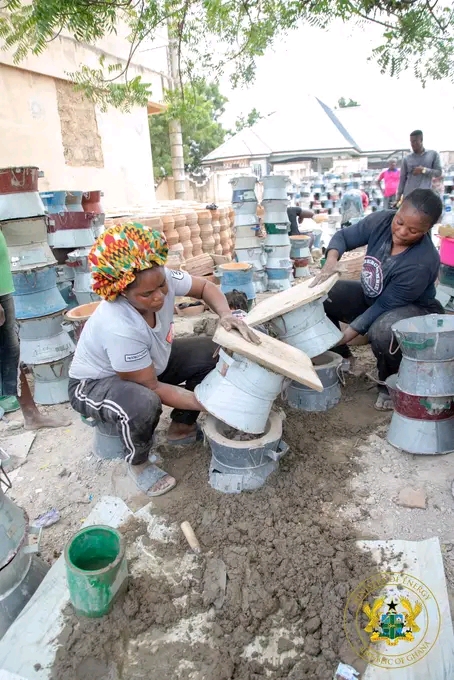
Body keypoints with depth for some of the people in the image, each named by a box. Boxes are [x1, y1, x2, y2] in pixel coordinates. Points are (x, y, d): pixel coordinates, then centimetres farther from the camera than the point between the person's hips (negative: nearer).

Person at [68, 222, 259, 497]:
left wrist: (226, 315, -26)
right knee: (143, 404, -39)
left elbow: (205, 286, -6)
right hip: (95, 382, -7)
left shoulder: (162, 279, -25)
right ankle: (138, 464, -4)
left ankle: (182, 428, 12)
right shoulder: (119, 328, -40)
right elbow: (152, 388, -29)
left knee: (210, 352, -5)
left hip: (149, 364, 7)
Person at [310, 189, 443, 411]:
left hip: (414, 309, -6)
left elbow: (385, 305, -29)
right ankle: (340, 358, 10)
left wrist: (347, 335, -29)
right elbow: (343, 237, -8)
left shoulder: (422, 263, -33)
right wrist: (332, 259, -31)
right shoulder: (381, 221, -18)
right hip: (371, 297, 6)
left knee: (382, 331, -40)